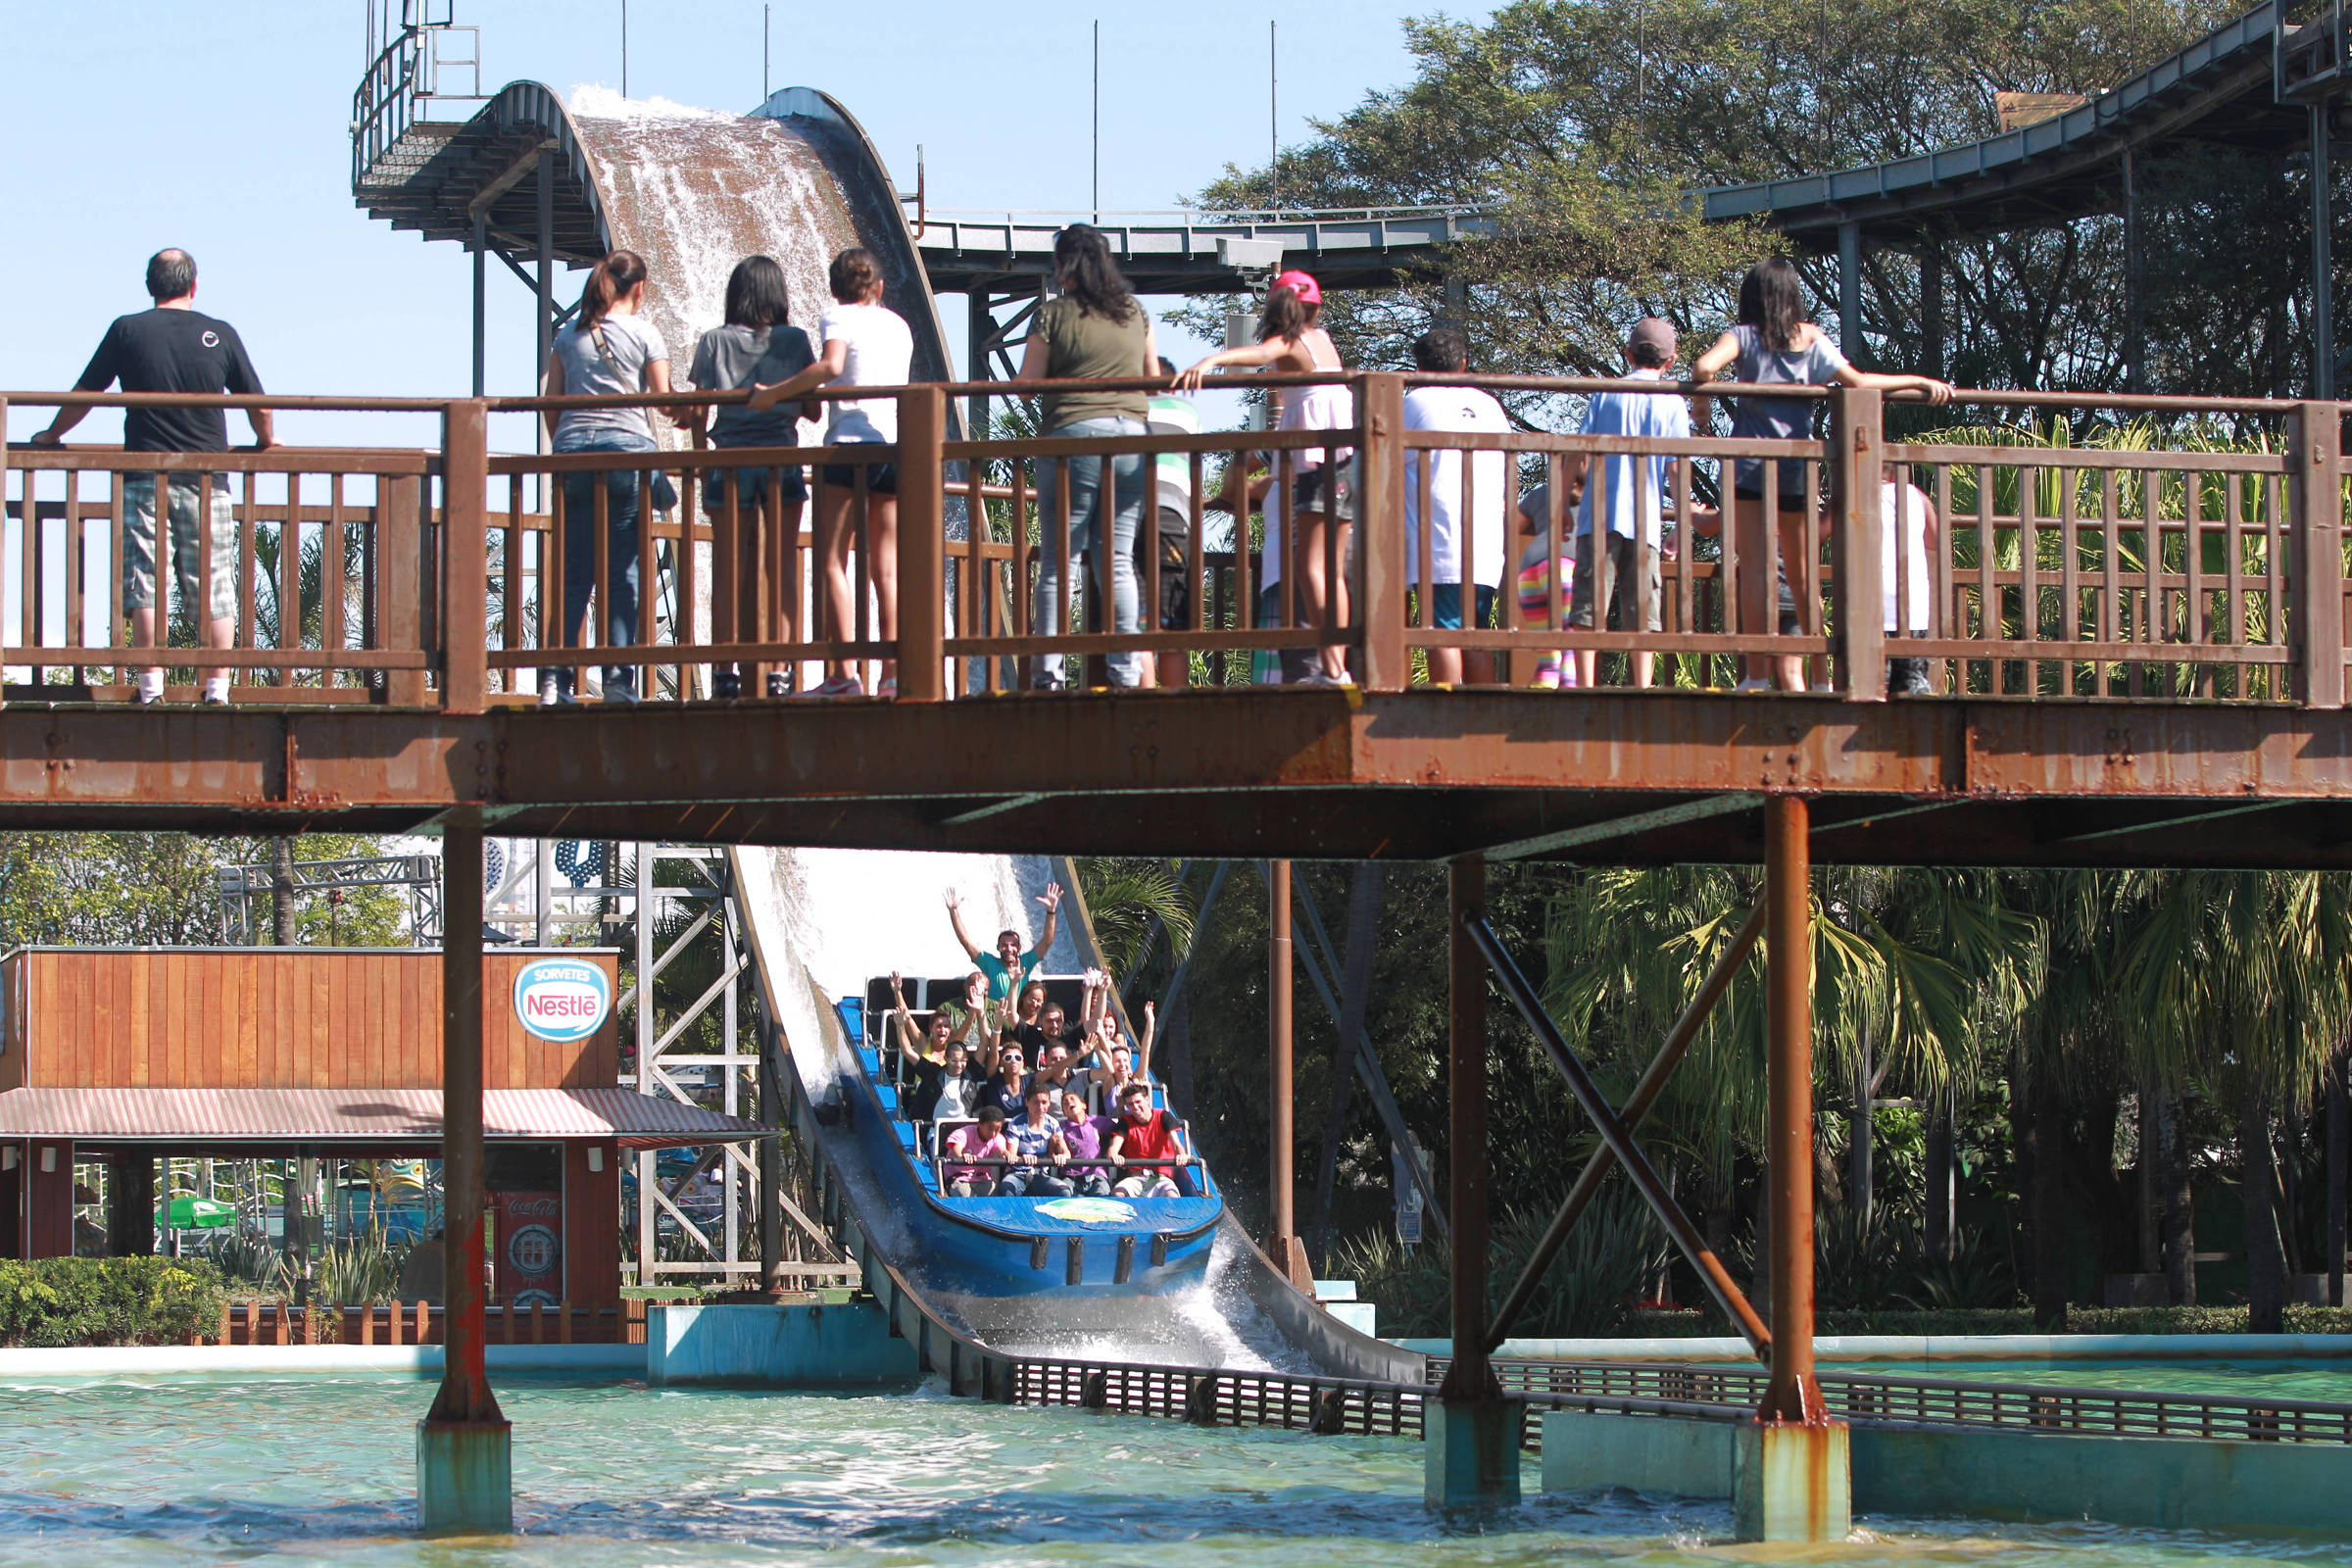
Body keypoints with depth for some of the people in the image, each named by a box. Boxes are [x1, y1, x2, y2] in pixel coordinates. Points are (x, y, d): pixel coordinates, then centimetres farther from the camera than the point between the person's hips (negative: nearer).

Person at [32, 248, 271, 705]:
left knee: (145, 587, 0)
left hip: (144, 476, -1)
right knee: (214, 591, 3)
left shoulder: (127, 331, 2)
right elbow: (257, 403, 13)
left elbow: (83, 395, 9)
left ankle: (151, 688, -6)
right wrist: (266, 440, 34)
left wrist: (51, 435, 26)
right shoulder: (220, 335, 5)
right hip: (208, 479, 1)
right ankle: (217, 689, -3)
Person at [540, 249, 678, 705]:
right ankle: (618, 677, -5)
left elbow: (551, 404, 10)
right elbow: (663, 399, 0)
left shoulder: (569, 335, 12)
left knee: (573, 572, 4)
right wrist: (689, 414, 20)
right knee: (622, 573, 0)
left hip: (573, 448, 3)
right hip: (627, 447, -3)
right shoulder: (644, 332, 2)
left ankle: (555, 678, -6)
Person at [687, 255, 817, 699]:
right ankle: (776, 671, -1)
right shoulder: (794, 341, 3)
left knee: (733, 575, 3)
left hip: (730, 463, 0)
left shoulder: (715, 341, 1)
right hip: (781, 462, 0)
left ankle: (725, 673, -2)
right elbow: (813, 408, 4)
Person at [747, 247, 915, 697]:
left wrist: (773, 394, -12)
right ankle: (893, 673, -1)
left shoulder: (837, 317, 2)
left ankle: (844, 673, -14)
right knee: (887, 570, 7)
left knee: (832, 562, -3)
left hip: (851, 443, -5)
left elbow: (830, 366, -17)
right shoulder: (899, 325, 20)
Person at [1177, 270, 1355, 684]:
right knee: (1333, 570, 11)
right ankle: (1338, 664, 8)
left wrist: (1209, 361, -43)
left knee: (1310, 565, -11)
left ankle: (1331, 668, -21)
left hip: (1317, 459, -8)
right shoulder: (1322, 338, 18)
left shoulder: (1288, 342, -4)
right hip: (1346, 461, 8)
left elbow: (1260, 354, -28)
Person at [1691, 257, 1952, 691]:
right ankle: (1793, 674, 11)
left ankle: (1757, 675, -14)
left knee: (1755, 569, -6)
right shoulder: (1812, 339, 6)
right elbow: (1856, 382, 3)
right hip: (1797, 466, 2)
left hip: (1749, 465, -2)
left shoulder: (1744, 335, 1)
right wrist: (1920, 382, 10)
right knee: (1800, 573, 12)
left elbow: (1704, 368, -16)